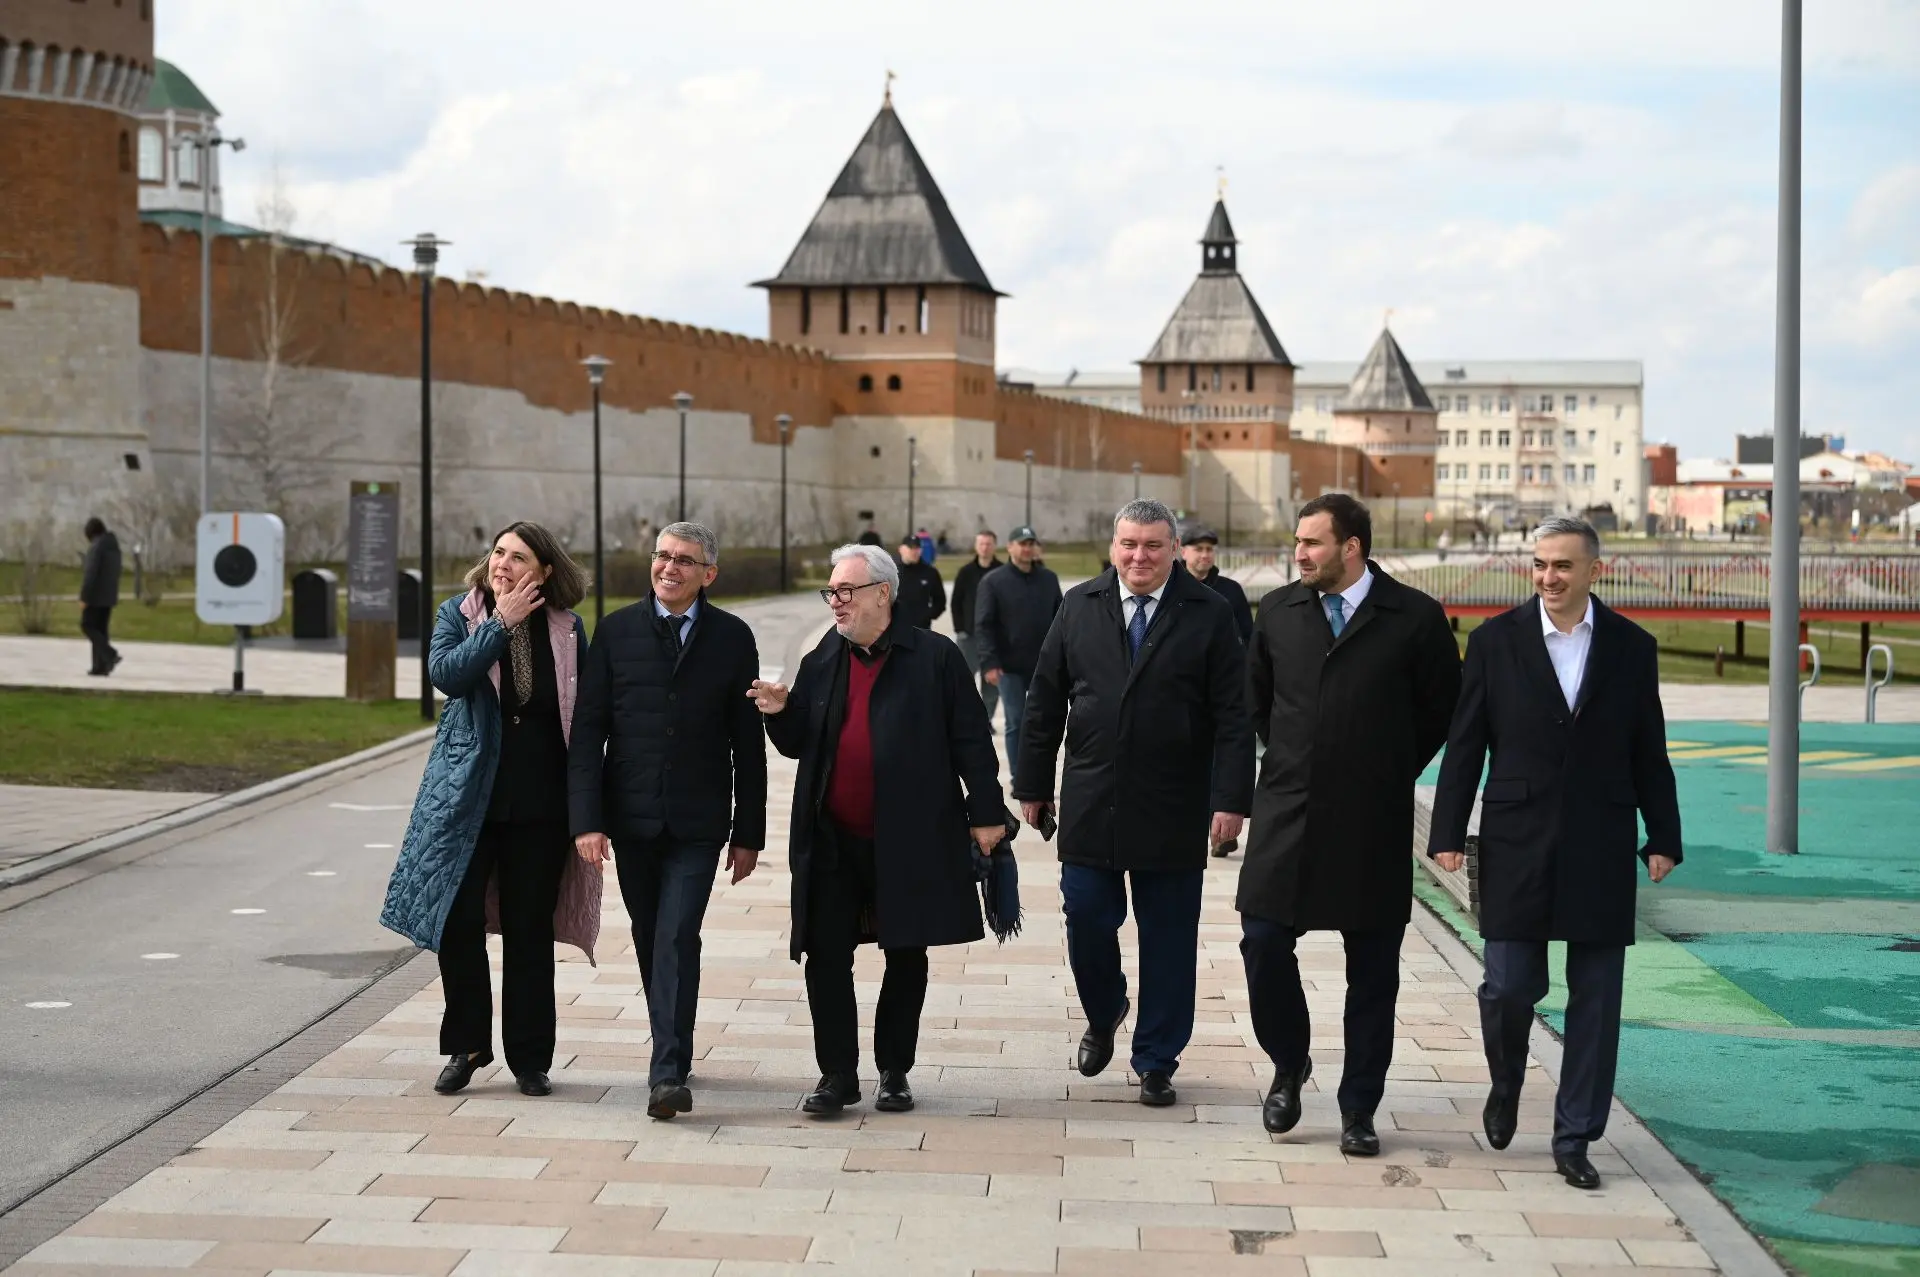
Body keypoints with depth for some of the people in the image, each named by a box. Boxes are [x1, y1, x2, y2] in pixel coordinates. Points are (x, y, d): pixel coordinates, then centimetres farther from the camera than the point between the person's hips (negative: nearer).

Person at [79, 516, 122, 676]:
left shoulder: (96, 547, -16)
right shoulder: (114, 547, 11)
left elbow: (90, 574, -21)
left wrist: (84, 598, -18)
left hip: (96, 595, -8)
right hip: (109, 595, 8)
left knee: (87, 627, -1)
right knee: (100, 629, 10)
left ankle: (111, 654, -17)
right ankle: (100, 667, 6)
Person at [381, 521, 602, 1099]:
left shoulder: (566, 629, 3)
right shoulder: (458, 614, 2)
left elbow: (584, 714, 7)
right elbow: (446, 673, -17)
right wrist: (502, 624, -18)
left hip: (540, 804, 0)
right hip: (468, 795, 0)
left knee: (530, 930, 6)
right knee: (458, 921, -2)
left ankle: (530, 1059, 16)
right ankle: (466, 1047, 15)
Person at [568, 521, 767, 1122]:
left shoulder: (732, 638, 1)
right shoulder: (616, 631, 3)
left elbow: (748, 743, 4)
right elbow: (587, 730, 0)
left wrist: (748, 834, 2)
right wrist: (586, 819, -9)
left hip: (698, 824, -2)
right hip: (631, 819, 2)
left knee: (677, 937, -12)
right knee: (650, 938, 12)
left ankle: (668, 1073, -13)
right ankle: (673, 1051, 29)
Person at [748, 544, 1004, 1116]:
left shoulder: (935, 657, -3)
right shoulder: (821, 662, 9)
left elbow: (971, 741, -2)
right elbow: (797, 744, 14)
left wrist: (986, 812, -5)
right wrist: (781, 713, -6)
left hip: (911, 842, -3)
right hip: (833, 842, 3)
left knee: (906, 958, 9)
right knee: (826, 958, 0)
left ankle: (894, 1071, 22)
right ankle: (837, 1074, 10)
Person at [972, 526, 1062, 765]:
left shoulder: (1049, 579, 6)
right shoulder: (993, 582, -4)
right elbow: (983, 626, -8)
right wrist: (989, 663, -17)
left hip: (1044, 665, 3)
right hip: (1010, 667, -3)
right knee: (1016, 724, 1)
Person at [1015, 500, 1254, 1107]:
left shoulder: (1208, 615, -2)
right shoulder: (1080, 607, 5)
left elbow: (1232, 715, -5)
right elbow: (1045, 703, 8)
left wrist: (1231, 798, -12)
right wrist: (1033, 785, 7)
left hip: (1173, 812, -2)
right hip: (1090, 802, 2)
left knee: (1168, 939, 4)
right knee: (1087, 921, 3)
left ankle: (1156, 1060, 17)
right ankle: (1103, 1017, 32)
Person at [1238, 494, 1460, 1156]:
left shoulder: (1415, 618, -5)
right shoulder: (1278, 611, 5)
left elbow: (1441, 711, 4)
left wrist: (1391, 773, 4)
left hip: (1373, 821, -2)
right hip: (1286, 812, 3)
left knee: (1372, 972, 5)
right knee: (1263, 943, -2)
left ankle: (1358, 1110, 16)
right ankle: (1289, 1066, 23)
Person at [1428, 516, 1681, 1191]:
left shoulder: (1632, 647, 4)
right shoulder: (1495, 640, 1)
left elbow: (1649, 754, 7)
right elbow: (1464, 745, 2)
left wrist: (1663, 838, 3)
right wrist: (1448, 833, -2)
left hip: (1601, 850, 1)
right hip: (1517, 846, -1)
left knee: (1595, 1001, 3)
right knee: (1509, 985, -3)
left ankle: (1575, 1140, 14)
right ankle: (1506, 1085, 29)